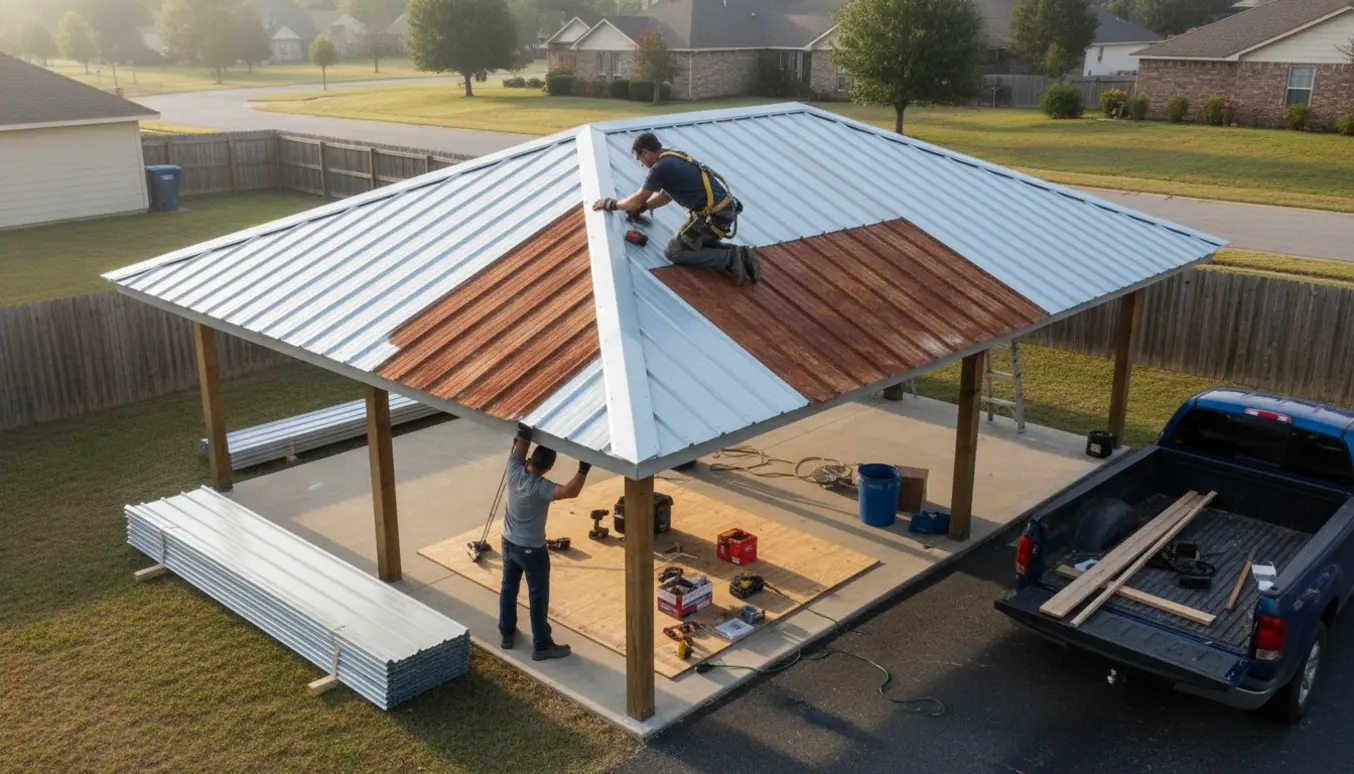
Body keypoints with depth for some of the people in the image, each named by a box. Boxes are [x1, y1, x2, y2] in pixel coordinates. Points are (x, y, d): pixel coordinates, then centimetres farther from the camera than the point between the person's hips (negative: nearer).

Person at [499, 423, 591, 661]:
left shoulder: (514, 469, -16)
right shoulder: (539, 488, -33)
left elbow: (521, 442, -5)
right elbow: (570, 491, -44)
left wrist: (524, 429, -22)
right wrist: (584, 468, -39)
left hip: (509, 542, 7)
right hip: (531, 549, -7)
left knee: (508, 588, 23)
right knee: (538, 597, 9)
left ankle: (507, 633, 39)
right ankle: (542, 646, 20)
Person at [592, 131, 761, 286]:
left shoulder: (661, 167, -12)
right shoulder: (673, 158, 16)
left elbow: (639, 199, 0)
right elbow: (666, 195, 30)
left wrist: (611, 204, 14)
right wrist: (641, 208, 25)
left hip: (714, 216, -9)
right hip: (725, 210, 9)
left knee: (674, 252, 1)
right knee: (694, 241, 24)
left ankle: (730, 258, -9)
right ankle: (740, 254, 7)